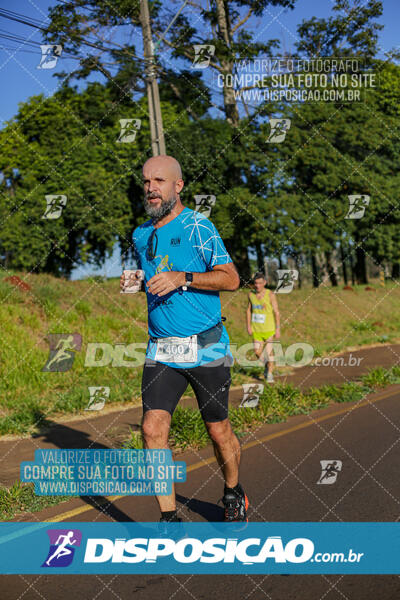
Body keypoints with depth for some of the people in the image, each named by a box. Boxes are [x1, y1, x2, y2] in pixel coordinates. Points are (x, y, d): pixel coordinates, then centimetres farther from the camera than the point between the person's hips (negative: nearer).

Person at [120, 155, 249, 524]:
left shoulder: (198, 226, -6)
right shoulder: (141, 234, 12)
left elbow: (231, 279, -11)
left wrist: (183, 278, -22)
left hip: (206, 348, -4)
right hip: (161, 351, 5)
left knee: (218, 431, 7)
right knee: (153, 428, -8)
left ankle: (234, 494, 35)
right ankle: (169, 517, 4)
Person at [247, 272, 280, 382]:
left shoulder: (270, 295, -10)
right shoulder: (251, 294, 3)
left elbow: (276, 312, -8)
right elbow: (249, 310, 14)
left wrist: (278, 329, -11)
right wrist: (248, 325, 7)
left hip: (269, 328, -4)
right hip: (256, 329, 4)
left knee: (269, 351, -2)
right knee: (258, 352, 3)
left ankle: (270, 374, 11)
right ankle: (266, 364, 33)